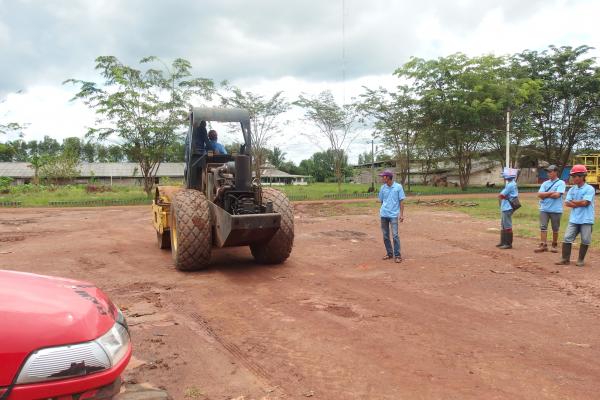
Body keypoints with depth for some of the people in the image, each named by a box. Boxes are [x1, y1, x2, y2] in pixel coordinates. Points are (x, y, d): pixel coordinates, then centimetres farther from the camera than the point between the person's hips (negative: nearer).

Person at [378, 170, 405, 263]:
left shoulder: (398, 187, -4)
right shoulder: (383, 187, 6)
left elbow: (401, 201, -3)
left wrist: (401, 214, -7)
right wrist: (383, 209, 10)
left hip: (394, 215, -4)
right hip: (384, 214, 4)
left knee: (395, 235, -9)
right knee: (385, 235, 9)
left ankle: (397, 255, -1)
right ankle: (389, 253, 21)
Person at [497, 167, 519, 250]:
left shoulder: (510, 185, -17)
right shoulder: (512, 184, 15)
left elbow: (500, 196, -15)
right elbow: (501, 196, 15)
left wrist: (504, 196, 3)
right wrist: (506, 197, -2)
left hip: (507, 208, -11)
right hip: (505, 208, 11)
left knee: (507, 226, -5)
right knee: (503, 225, 17)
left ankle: (508, 244, -1)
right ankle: (503, 242, 25)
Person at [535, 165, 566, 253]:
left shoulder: (561, 183, -3)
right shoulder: (545, 183, 11)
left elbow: (557, 195, -17)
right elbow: (539, 194, -1)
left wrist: (545, 195, -6)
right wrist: (551, 193, -12)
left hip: (556, 210, -4)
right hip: (544, 209, 4)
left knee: (555, 229, 7)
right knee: (543, 227, -3)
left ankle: (554, 245, 19)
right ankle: (543, 245, -3)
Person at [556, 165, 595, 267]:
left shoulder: (589, 189, -8)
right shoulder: (572, 189, 9)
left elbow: (585, 202, -17)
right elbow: (567, 203, 2)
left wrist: (573, 201, -2)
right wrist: (580, 204, -11)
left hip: (586, 220, -5)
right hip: (574, 219, 5)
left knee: (585, 240, 3)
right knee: (567, 238, 1)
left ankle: (580, 260, 16)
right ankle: (565, 259, 7)